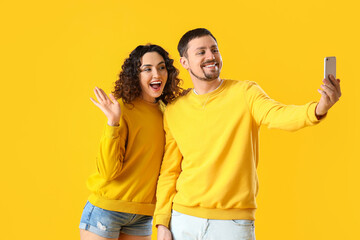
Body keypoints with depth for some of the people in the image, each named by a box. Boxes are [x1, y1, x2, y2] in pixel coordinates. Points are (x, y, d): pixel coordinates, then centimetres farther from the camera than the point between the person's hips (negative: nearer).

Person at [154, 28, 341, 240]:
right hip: (183, 219, 2)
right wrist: (162, 223, 2)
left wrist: (318, 109, -40)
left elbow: (275, 114, -21)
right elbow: (169, 171, 7)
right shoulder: (174, 112, 4)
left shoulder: (245, 93, -2)